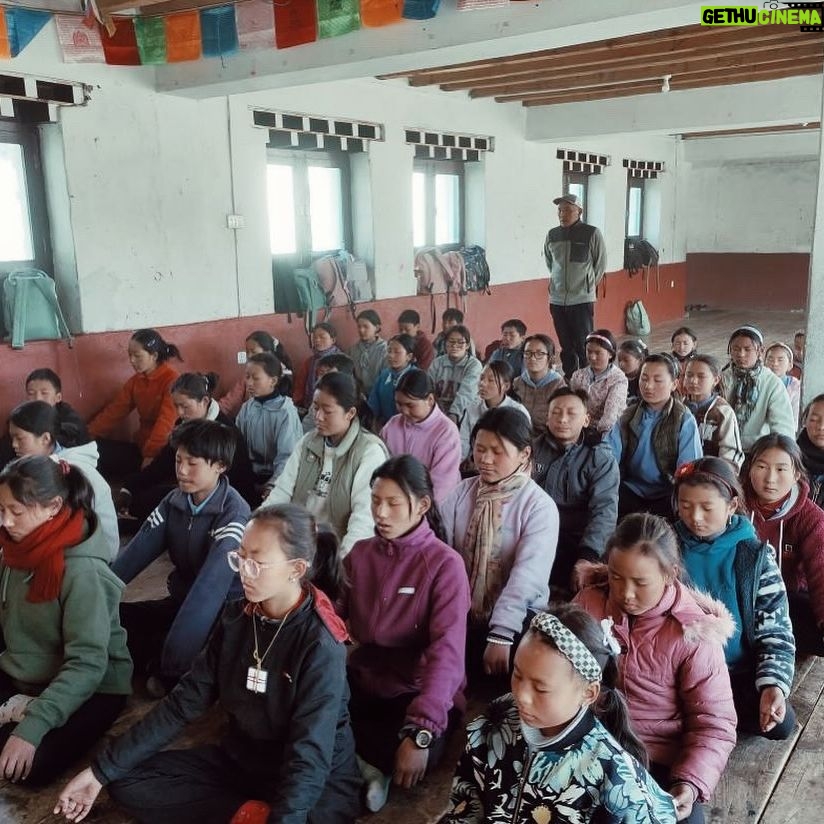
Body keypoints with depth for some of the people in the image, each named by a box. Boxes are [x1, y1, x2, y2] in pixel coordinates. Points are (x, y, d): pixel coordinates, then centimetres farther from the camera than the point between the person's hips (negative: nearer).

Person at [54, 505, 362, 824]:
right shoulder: (236, 617, -4)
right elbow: (185, 700, -3)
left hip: (316, 783, -7)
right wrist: (102, 769, -8)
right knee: (126, 780, -4)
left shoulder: (320, 646, -24)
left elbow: (309, 757, -29)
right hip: (240, 759, 7)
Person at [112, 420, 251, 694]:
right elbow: (138, 550, -8)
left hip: (222, 611, -6)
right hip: (179, 601, 6)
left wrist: (175, 657, -40)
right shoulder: (174, 501, 1)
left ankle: (173, 674, -2)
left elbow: (212, 581, -32)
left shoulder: (233, 511, -21)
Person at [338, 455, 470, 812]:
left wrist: (420, 731, -32)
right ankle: (366, 766, -3)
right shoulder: (360, 553, 6)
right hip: (362, 681, 5)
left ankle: (353, 764, -5)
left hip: (416, 692, -4)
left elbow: (446, 651, -21)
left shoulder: (445, 564, -12)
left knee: (416, 758, -35)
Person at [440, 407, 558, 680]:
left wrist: (500, 634, -31)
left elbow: (526, 577, -21)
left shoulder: (540, 507, -10)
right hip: (461, 612, 4)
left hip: (517, 620, -3)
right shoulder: (462, 492, 4)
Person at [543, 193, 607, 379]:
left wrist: (588, 284, 8)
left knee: (583, 346, -3)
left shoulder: (592, 234, -7)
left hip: (582, 300, -4)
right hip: (557, 300, 4)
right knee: (566, 347, 11)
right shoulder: (552, 235, 5)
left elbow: (601, 264, 4)